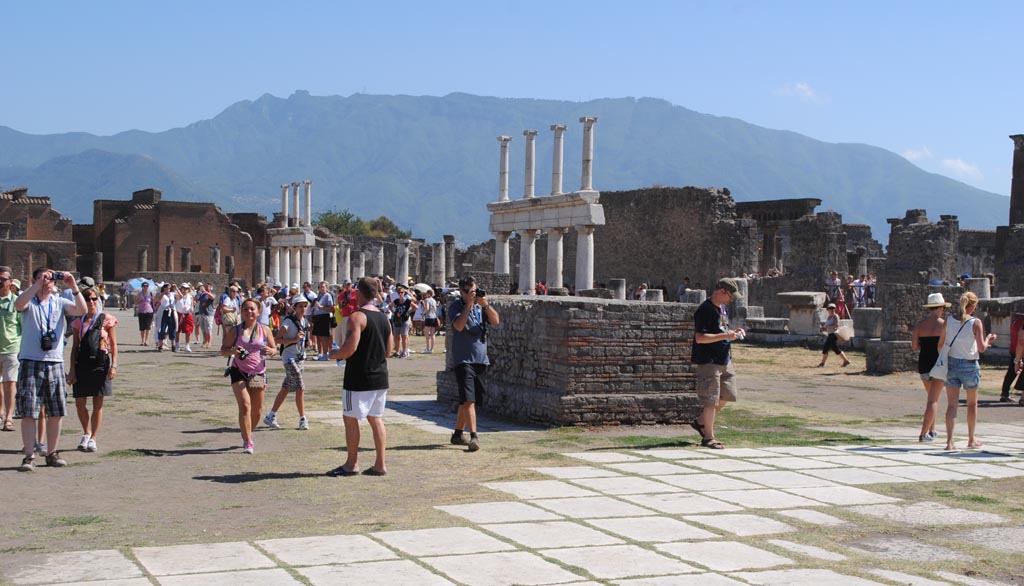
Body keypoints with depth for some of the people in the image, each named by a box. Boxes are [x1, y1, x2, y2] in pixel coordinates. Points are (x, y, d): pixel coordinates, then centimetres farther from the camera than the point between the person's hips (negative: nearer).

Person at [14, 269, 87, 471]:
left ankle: (52, 453, 20)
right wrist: (38, 283, -27)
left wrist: (73, 287, -17)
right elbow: (18, 304, -24)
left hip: (55, 363, 4)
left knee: (56, 412, 8)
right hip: (31, 362, -4)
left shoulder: (59, 303, 9)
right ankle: (29, 456, -3)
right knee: (29, 412, -6)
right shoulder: (28, 302, 1)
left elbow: (82, 310, -7)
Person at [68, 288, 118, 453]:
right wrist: (72, 369, 3)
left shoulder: (106, 319, 1)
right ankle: (86, 433, 24)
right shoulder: (79, 321, 7)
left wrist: (114, 365, -8)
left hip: (101, 364, -2)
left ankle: (93, 438, 12)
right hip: (82, 364, 2)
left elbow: (113, 344, 2)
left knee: (98, 404, 2)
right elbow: (75, 347, 9)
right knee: (80, 403, 2)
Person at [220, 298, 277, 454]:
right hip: (239, 372, -2)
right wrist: (232, 351, -20)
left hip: (258, 373, 2)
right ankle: (247, 441, -12)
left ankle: (248, 435, 31)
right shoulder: (235, 331, 0)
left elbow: (274, 348, 8)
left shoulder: (264, 330, 3)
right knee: (245, 406, -15)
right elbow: (223, 350, 2)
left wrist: (271, 351, -16)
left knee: (257, 409, 7)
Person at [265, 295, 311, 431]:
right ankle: (303, 419, -2)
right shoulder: (288, 321, -13)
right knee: (300, 389, -10)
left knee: (286, 388, 12)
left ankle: (270, 416, 20)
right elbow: (276, 339, -18)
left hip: (300, 357, 8)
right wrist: (294, 340, -25)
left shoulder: (305, 321, 11)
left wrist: (306, 340, 8)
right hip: (290, 358, -8)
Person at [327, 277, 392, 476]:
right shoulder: (384, 318, 10)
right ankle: (380, 465, 10)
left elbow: (350, 348, -21)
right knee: (376, 419, 11)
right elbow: (388, 350, 15)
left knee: (350, 418, 3)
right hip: (380, 376, 7)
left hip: (359, 378, -7)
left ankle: (352, 464, 7)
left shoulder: (357, 317, -14)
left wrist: (334, 354, -3)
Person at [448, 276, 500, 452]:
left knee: (468, 400, 13)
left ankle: (458, 434, 25)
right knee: (468, 398, -15)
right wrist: (468, 304, -19)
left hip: (481, 358, 6)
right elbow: (459, 325, -18)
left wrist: (486, 305, -15)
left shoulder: (481, 305, 11)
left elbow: (496, 321, -1)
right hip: (463, 358, -5)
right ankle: (474, 436, -19)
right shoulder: (455, 306, -2)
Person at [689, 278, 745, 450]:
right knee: (711, 400, -3)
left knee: (725, 396, 13)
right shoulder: (705, 310, -16)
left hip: (724, 359, 9)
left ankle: (700, 422, 29)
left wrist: (734, 332, 7)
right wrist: (725, 336, -25)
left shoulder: (723, 308, 14)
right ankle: (708, 437, 7)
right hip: (708, 360, -9)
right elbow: (700, 338, -22)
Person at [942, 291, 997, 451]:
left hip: (952, 363, 2)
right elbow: (981, 348, -11)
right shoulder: (976, 323, -11)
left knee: (952, 404, 3)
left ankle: (949, 441, -6)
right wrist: (988, 340, 8)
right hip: (969, 365, -2)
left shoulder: (949, 320, -1)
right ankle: (971, 439, 27)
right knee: (972, 403, 16)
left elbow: (941, 344, 2)